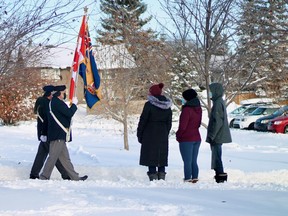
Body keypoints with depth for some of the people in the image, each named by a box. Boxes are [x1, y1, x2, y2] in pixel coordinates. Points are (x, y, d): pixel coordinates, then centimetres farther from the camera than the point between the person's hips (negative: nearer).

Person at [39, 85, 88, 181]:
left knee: (65, 157, 11)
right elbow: (69, 113, -19)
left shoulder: (54, 101, 17)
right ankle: (44, 176, -1)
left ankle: (75, 177, 15)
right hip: (58, 135, -11)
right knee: (53, 157, -6)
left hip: (60, 136, 11)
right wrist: (74, 104, -6)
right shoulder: (57, 103, -14)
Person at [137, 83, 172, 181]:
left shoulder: (149, 105, -10)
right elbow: (169, 123, 12)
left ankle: (153, 177, -6)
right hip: (163, 135, 5)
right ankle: (161, 176, 11)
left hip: (150, 134, -5)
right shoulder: (167, 106, 8)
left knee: (150, 156, -2)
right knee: (162, 156, 11)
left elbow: (143, 120, -8)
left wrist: (139, 135, 1)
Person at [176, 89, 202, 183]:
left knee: (187, 162, -2)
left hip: (186, 140, -8)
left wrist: (178, 135, -2)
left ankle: (187, 180, 0)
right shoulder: (198, 109, 7)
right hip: (197, 138, 8)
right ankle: (195, 178, 15)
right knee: (194, 161, 14)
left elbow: (182, 126, -18)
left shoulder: (187, 109, -19)